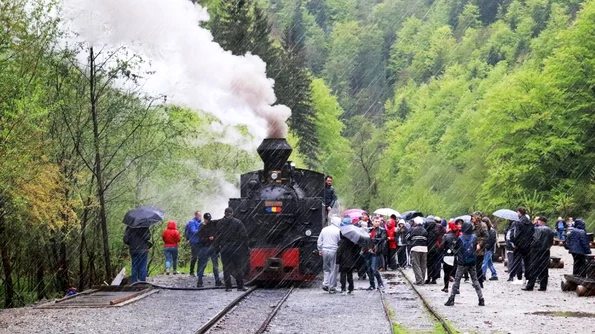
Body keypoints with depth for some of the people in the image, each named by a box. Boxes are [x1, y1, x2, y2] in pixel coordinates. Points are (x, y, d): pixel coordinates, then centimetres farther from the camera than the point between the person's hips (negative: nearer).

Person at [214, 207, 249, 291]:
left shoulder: (219, 223, 5)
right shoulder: (237, 222, -5)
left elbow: (217, 237, 8)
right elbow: (244, 235, -8)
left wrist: (216, 247, 15)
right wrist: (245, 248, -3)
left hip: (224, 248, 2)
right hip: (235, 248, -2)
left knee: (226, 267, 7)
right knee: (238, 267, 5)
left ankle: (228, 286, 4)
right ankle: (240, 286, 5)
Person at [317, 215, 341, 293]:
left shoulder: (324, 229, 7)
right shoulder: (338, 231, -8)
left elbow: (319, 241, 11)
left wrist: (320, 250, 20)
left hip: (325, 251, 4)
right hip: (333, 251, -4)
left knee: (326, 268, 17)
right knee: (333, 269, 4)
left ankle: (325, 284, 4)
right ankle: (332, 287, 7)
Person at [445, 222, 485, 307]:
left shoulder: (460, 239, -10)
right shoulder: (474, 238, -3)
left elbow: (455, 249, -1)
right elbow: (475, 248, 6)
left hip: (462, 264, -3)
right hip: (472, 263, 3)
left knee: (456, 280, 4)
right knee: (475, 281, 10)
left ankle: (451, 299, 1)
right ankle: (481, 299, 5)